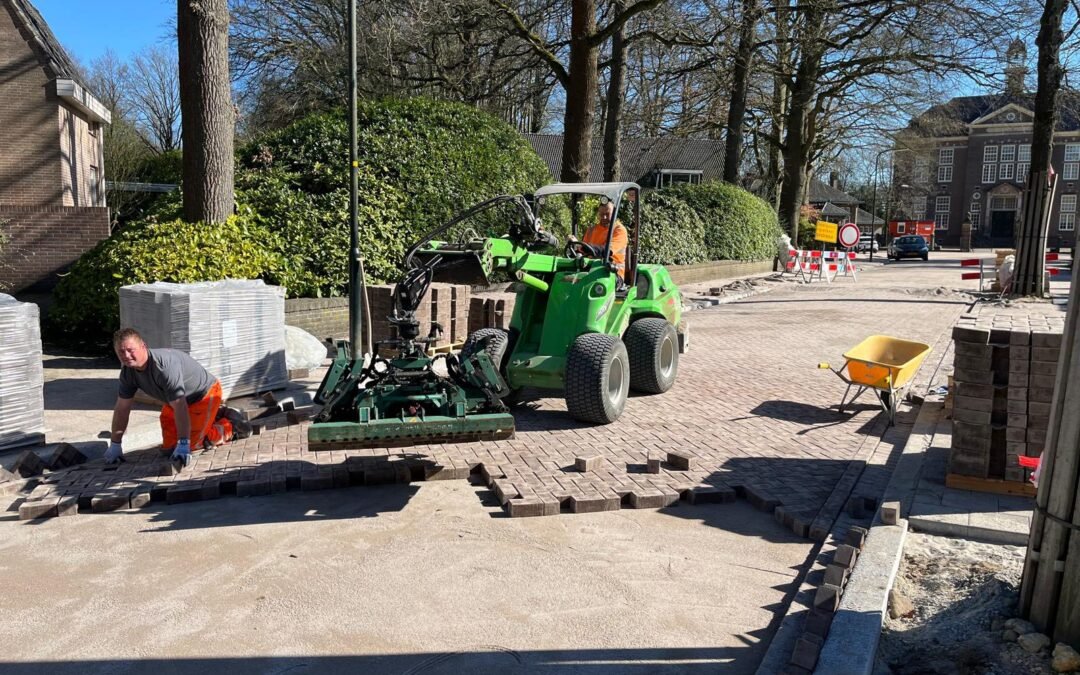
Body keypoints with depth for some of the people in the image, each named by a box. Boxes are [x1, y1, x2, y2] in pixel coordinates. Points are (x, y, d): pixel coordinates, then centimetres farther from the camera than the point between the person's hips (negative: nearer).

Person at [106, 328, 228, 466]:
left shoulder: (164, 365, -38)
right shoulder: (127, 371, -13)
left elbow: (180, 406, -39)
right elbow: (122, 408, -3)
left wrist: (183, 445, -39)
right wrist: (115, 445, -1)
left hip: (205, 393, -8)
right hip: (176, 400, 8)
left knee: (192, 443, -14)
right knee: (169, 446, 8)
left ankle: (228, 426, 12)